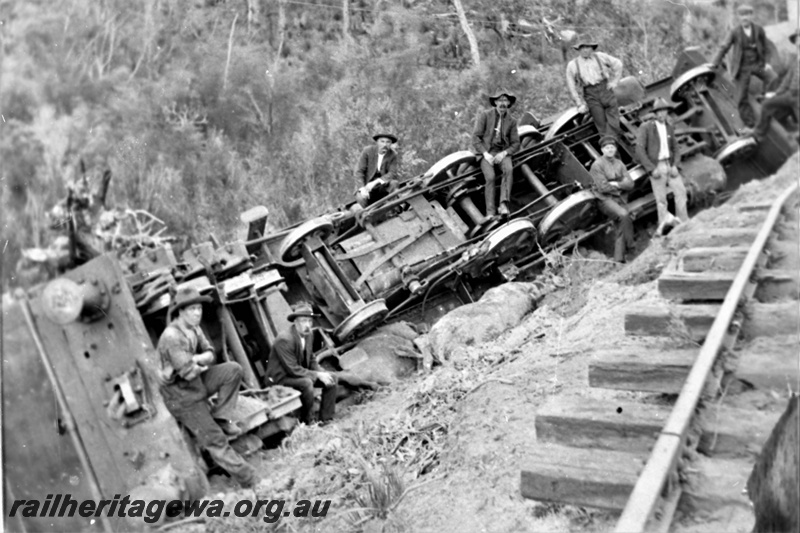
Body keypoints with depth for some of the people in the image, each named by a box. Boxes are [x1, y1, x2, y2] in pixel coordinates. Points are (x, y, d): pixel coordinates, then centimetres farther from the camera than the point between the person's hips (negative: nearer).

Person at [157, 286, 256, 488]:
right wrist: (201, 365, -8)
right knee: (215, 440, -7)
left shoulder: (194, 328, 2)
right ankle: (250, 481, -1)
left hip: (198, 382, 8)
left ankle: (220, 418, -4)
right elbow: (188, 372, -29)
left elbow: (209, 354, 2)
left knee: (233, 369, -12)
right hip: (182, 396, -8)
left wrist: (195, 359, -20)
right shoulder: (171, 336, -25)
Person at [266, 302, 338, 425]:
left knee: (332, 377, -3)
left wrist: (323, 373, -11)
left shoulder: (307, 335, 0)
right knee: (306, 383, -36)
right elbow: (293, 370, -28)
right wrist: (317, 375, -25)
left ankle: (326, 420, -1)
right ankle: (305, 423, -17)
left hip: (300, 373, 9)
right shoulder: (284, 340, -27)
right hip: (281, 378, -9)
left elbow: (312, 361, 8)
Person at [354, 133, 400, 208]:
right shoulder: (367, 151, -9)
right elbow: (359, 171, -9)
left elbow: (392, 173, -16)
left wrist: (375, 182, -29)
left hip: (384, 182, 1)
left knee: (393, 183, -31)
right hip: (367, 184, -1)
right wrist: (362, 188, -23)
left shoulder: (393, 155, -7)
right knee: (360, 197, -30)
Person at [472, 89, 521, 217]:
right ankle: (490, 213, -27)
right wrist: (486, 154, -17)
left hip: (502, 152, 2)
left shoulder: (511, 121, 8)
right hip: (485, 152, -2)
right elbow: (475, 137, -5)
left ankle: (503, 204, -35)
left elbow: (515, 144, 7)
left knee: (509, 169, -31)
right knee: (490, 177, -27)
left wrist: (503, 153, -12)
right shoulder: (484, 115, -1)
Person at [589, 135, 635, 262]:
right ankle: (630, 246, -18)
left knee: (621, 227, -7)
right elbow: (603, 187, -13)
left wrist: (616, 184, -11)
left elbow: (630, 184, 5)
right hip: (604, 199, -6)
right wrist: (621, 187, -3)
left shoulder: (619, 164, 14)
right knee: (624, 215, -29)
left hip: (618, 199, 6)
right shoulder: (597, 165, -4)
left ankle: (619, 259, -4)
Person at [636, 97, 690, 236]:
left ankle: (683, 223, -4)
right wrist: (652, 169, -13)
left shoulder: (669, 128, 14)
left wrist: (675, 166, -1)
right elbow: (640, 150, -7)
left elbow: (675, 149, 18)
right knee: (661, 199, -6)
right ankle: (664, 223, -4)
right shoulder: (646, 127, -1)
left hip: (670, 165, 4)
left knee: (680, 190, -8)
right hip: (656, 166, -4)